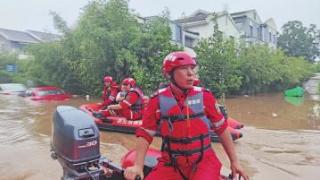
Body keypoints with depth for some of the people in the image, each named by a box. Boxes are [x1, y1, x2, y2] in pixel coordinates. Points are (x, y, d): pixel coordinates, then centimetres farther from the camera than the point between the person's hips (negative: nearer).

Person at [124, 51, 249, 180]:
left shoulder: (204, 96, -4)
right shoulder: (158, 100, -5)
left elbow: (221, 128, 4)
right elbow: (145, 134, -1)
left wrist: (234, 161, 8)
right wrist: (138, 165, -11)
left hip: (204, 161, 0)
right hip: (171, 164, 1)